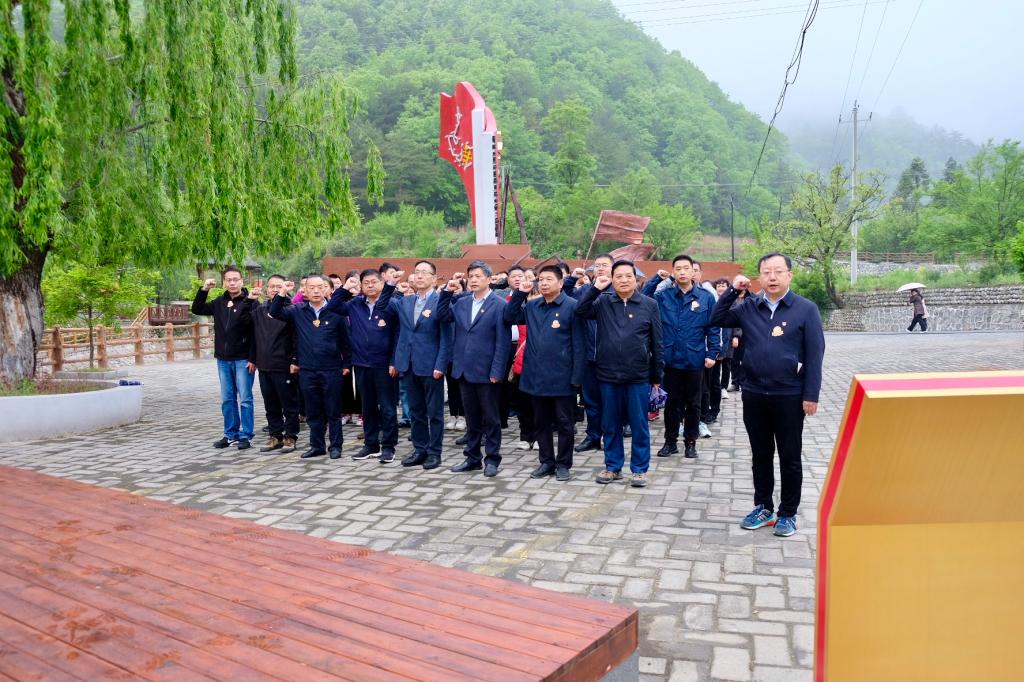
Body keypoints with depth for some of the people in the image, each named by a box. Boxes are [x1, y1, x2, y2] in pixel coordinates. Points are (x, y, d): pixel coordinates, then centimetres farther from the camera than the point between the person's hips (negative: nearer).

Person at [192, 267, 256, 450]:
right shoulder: (219, 302, 10)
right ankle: (231, 435, 21)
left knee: (245, 399, 0)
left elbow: (253, 322, -20)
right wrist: (203, 290, 5)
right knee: (227, 399, 12)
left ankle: (246, 436, 8)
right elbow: (197, 309, 17)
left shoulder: (249, 302, -9)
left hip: (243, 359, -6)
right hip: (223, 359, 6)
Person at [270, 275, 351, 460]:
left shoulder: (335, 311, -2)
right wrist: (282, 293, -10)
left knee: (333, 412, 5)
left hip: (332, 370, -2)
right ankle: (317, 446, 22)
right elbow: (275, 312, 4)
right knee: (313, 412, 11)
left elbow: (345, 340, 2)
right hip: (307, 371, 3)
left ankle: (335, 446, 16)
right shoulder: (298, 311, 5)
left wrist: (347, 364, 2)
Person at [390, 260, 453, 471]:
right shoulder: (404, 302, 11)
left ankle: (434, 452, 14)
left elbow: (446, 337, -9)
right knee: (416, 412, 13)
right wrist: (394, 361, 10)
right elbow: (400, 333, 14)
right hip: (409, 365, 5)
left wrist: (440, 365, -15)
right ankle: (420, 450, 23)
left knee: (434, 412, 4)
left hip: (430, 366, -5)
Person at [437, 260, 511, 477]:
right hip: (465, 370, 6)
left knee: (491, 418, 6)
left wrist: (496, 371, -16)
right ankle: (472, 458, 24)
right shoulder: (461, 303, 11)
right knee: (471, 418, 14)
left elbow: (502, 342, -11)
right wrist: (447, 292, -3)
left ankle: (492, 459, 17)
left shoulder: (499, 305, -8)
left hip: (487, 372, -5)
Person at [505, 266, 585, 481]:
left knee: (564, 423, 7)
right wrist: (520, 294, 0)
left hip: (562, 378, -5)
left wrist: (577, 376, -13)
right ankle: (546, 462, 26)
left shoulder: (571, 306, -8)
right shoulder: (531, 306, 9)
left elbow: (579, 344, -9)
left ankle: (563, 464, 19)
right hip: (536, 376, 5)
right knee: (541, 423, 14)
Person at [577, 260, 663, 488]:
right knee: (610, 425, 11)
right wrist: (595, 288, -13)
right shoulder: (603, 303, 5)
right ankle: (613, 466, 24)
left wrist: (656, 376, 3)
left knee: (639, 425, 6)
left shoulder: (649, 305, 0)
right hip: (608, 375, 2)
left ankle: (639, 469, 18)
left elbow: (657, 343, 3)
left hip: (639, 376, -1)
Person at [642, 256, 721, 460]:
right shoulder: (663, 296, 2)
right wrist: (657, 279, -6)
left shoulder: (706, 298, -1)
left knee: (693, 404, 11)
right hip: (671, 360, 1)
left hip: (695, 360, 0)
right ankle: (670, 441, 22)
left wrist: (712, 353, -8)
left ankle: (690, 442, 23)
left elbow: (713, 329, 0)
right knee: (672, 403, 11)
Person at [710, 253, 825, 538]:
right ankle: (763, 507, 28)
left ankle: (788, 514, 21)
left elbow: (814, 354, -6)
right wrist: (732, 290, -3)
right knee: (760, 455, 14)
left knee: (790, 458, 8)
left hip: (790, 396, -3)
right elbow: (717, 320, 8)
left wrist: (811, 395, -10)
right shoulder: (749, 307, 4)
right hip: (754, 394, 3)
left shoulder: (806, 309, -5)